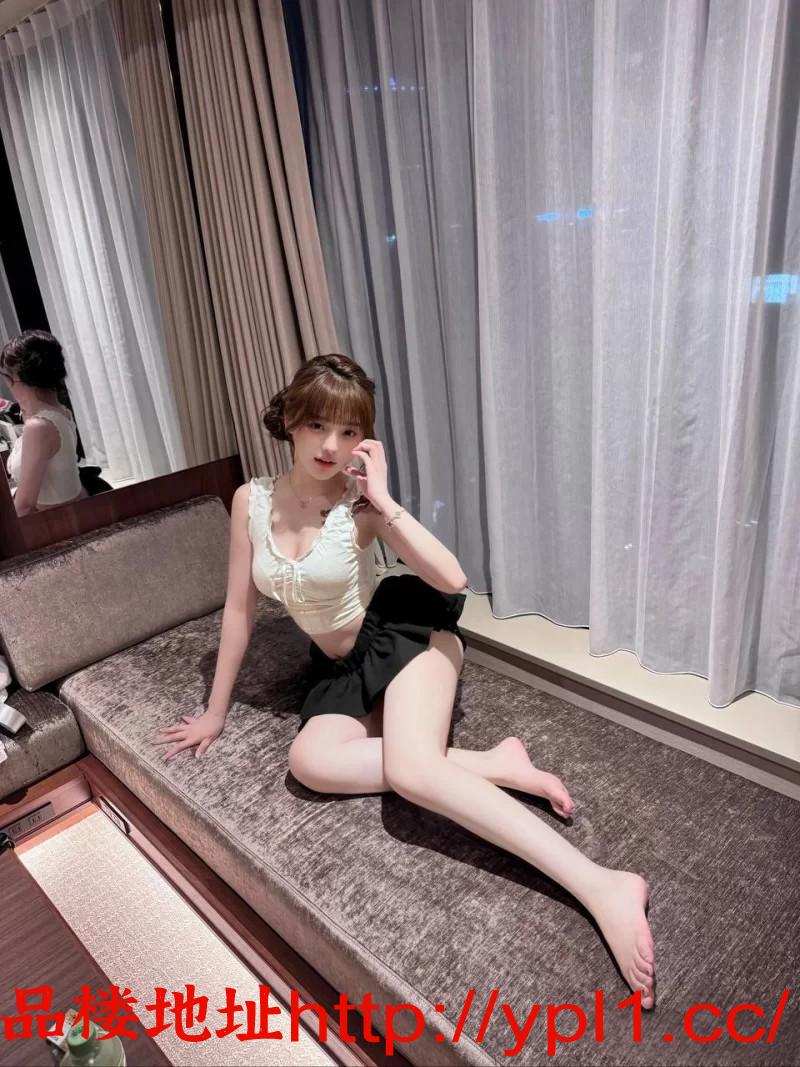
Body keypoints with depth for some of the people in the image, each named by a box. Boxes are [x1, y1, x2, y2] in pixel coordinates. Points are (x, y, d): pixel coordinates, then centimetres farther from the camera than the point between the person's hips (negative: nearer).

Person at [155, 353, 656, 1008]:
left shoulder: (361, 505, -14)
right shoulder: (252, 501, -5)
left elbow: (453, 581, -26)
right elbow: (239, 607, 2)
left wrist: (384, 500, -26)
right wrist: (216, 711, 7)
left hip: (406, 629, -5)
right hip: (339, 663, 5)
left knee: (412, 770, -30)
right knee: (311, 762, -25)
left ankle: (604, 888, -32)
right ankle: (490, 766, -16)